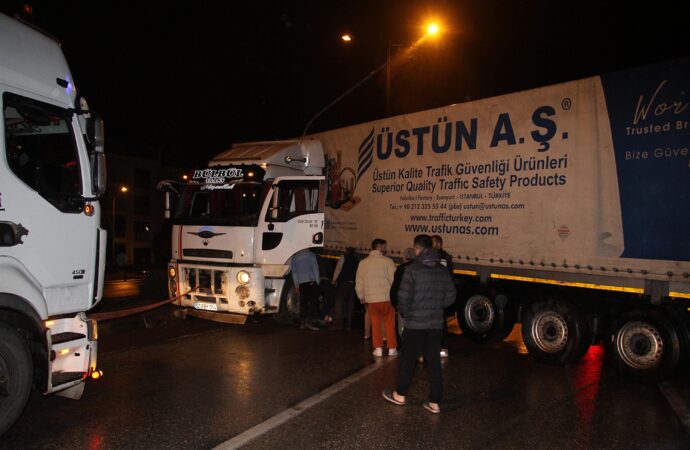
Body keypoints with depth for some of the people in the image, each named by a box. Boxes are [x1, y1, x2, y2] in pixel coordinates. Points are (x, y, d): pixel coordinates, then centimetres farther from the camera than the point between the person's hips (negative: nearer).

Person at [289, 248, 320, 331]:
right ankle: (309, 321, -17)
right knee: (313, 302, -6)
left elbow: (294, 271, 16)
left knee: (303, 302, 8)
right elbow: (315, 268, -1)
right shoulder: (310, 254, 3)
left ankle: (302, 322, 5)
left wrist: (296, 285, 19)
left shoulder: (294, 257, 16)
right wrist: (317, 282, 2)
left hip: (301, 282, 5)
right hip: (311, 281, -4)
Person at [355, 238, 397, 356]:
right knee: (389, 323, 8)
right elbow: (394, 280, -9)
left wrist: (361, 296, 19)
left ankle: (378, 348, 12)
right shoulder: (387, 261, -7)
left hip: (371, 299, 3)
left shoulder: (363, 262, 5)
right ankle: (392, 348, 12)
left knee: (375, 323, 13)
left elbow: (359, 282, 7)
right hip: (386, 297, -3)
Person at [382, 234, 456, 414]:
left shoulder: (412, 269, -13)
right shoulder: (442, 270, 2)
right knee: (434, 362, 10)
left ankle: (400, 394, 28)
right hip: (436, 323, 4)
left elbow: (403, 296, -16)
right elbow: (450, 296, 5)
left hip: (415, 323, -4)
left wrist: (404, 311, 3)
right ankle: (435, 402, 16)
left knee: (408, 359, 11)